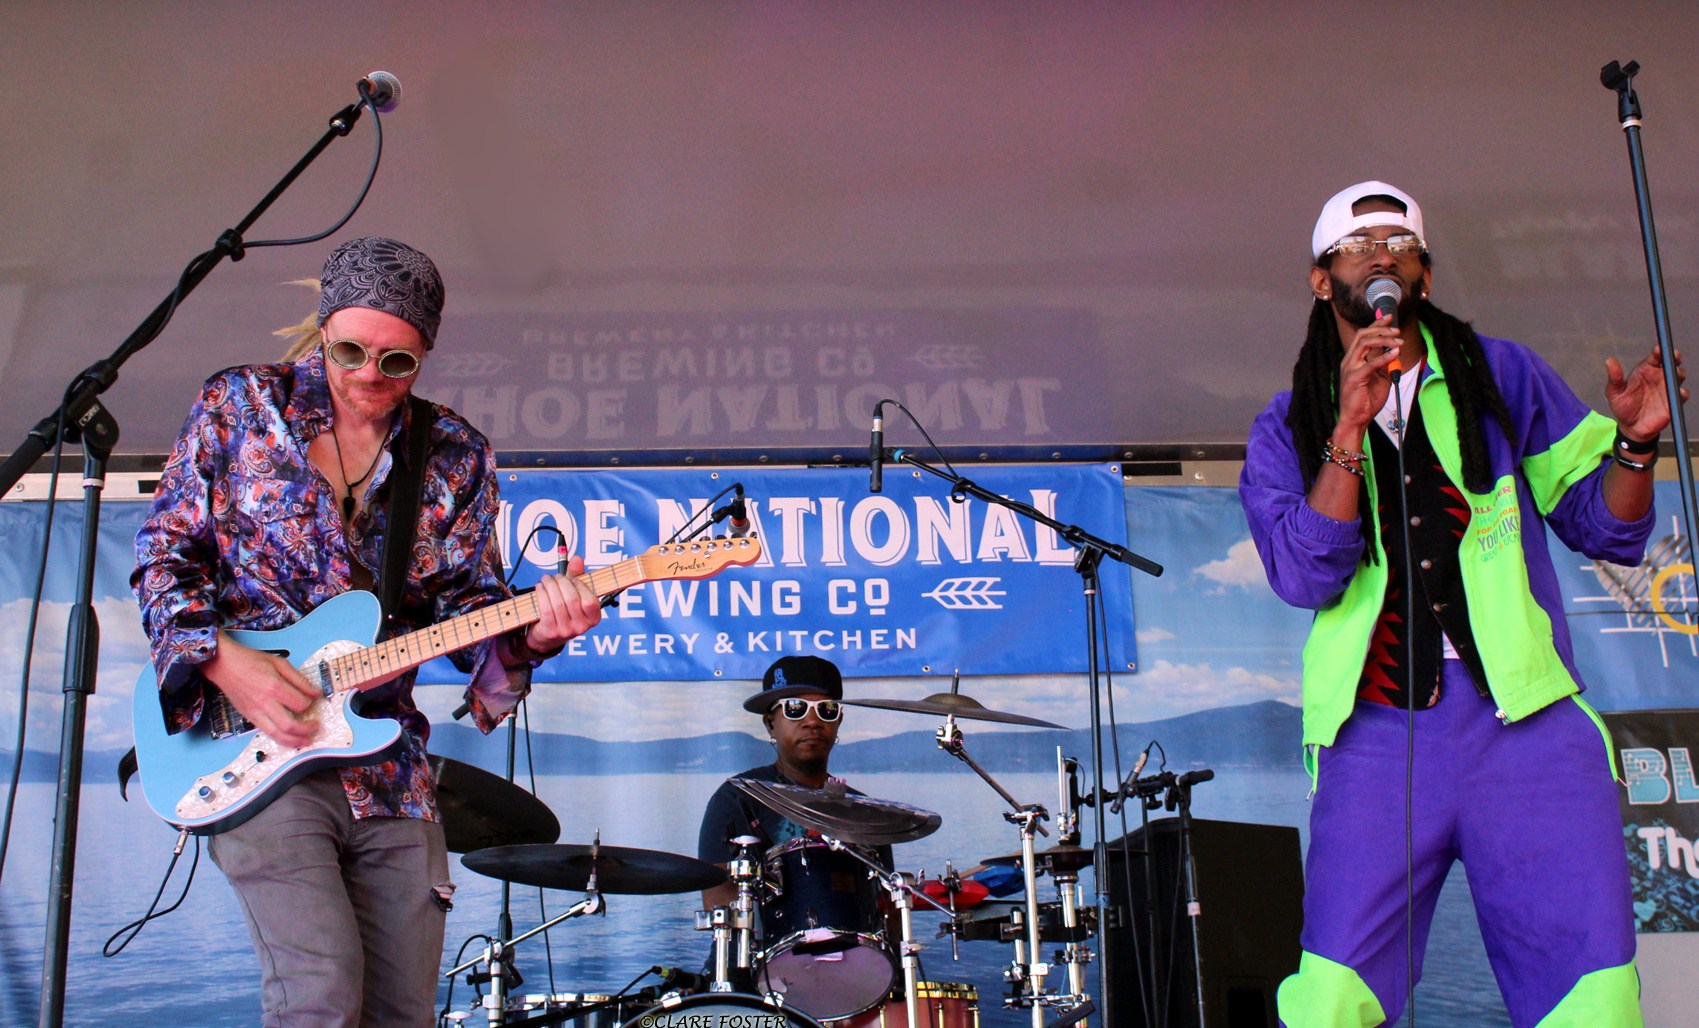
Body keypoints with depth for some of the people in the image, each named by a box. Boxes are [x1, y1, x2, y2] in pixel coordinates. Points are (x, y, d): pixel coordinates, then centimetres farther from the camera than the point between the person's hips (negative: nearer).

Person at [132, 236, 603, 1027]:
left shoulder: (456, 456, 7)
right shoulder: (239, 405, 2)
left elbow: (467, 605, 5)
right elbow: (163, 556, 4)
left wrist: (531, 632, -18)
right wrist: (225, 660, -13)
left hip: (389, 770, 3)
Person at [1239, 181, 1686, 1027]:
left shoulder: (1503, 375, 15)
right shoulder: (1287, 429, 11)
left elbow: (1604, 528, 12)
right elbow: (1303, 576, -6)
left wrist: (1632, 445, -7)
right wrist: (1351, 427, -12)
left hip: (1524, 716, 1)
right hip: (1377, 731, -1)